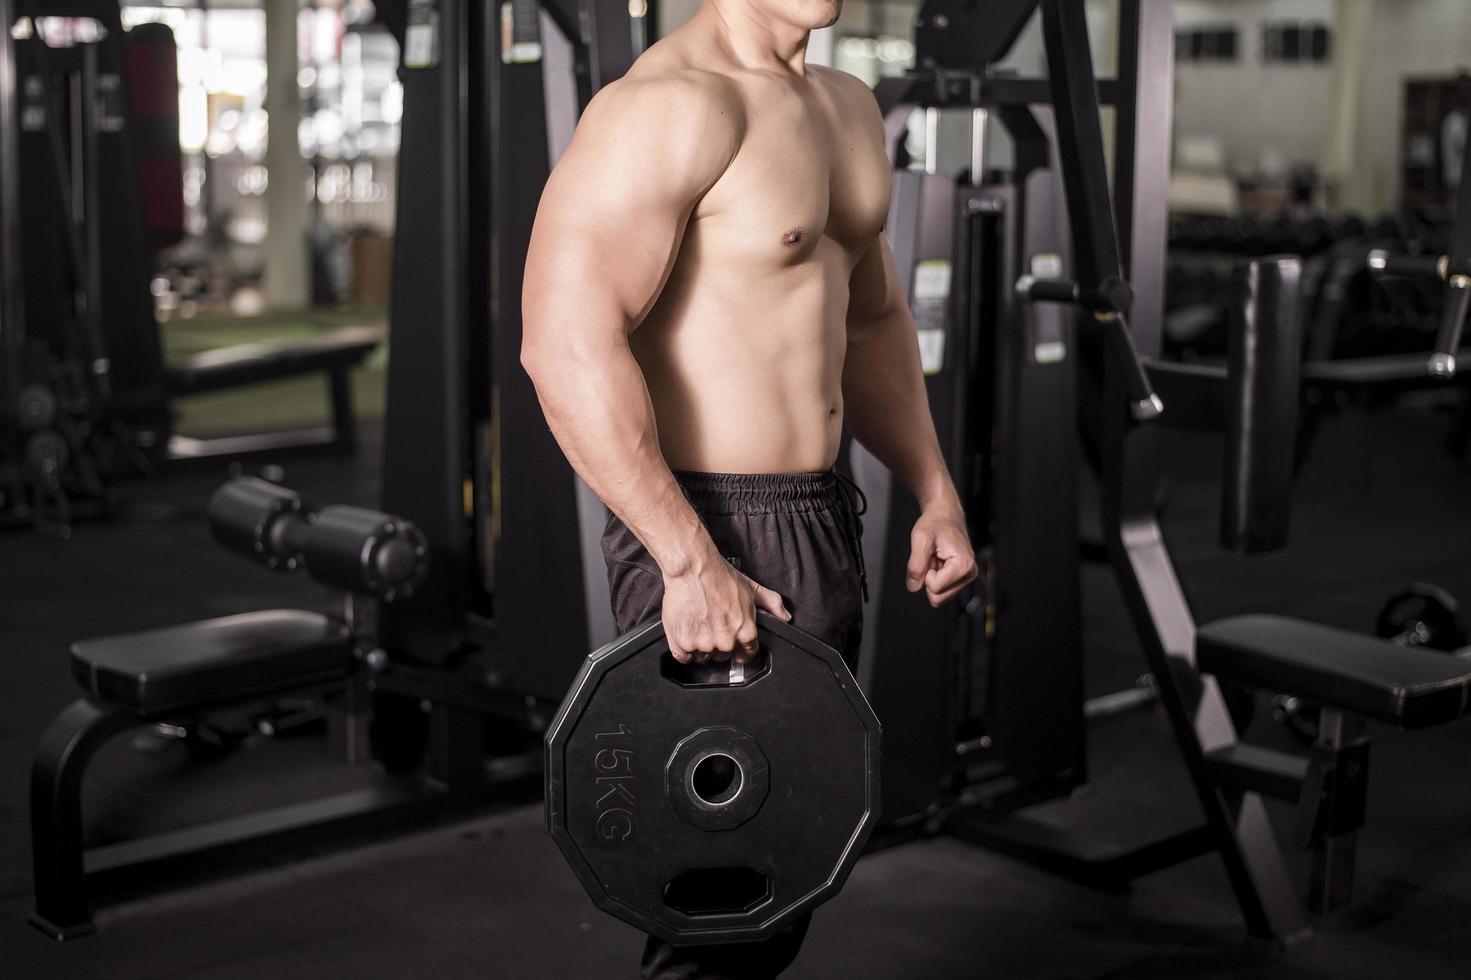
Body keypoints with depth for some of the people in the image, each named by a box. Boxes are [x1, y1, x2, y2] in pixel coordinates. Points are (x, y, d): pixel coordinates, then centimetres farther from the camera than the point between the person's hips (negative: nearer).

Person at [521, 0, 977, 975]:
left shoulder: (847, 107, 12)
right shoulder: (669, 105, -17)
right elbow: (568, 339, -26)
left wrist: (934, 490, 15)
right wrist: (689, 563, -27)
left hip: (824, 525, 9)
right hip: (709, 539, -9)